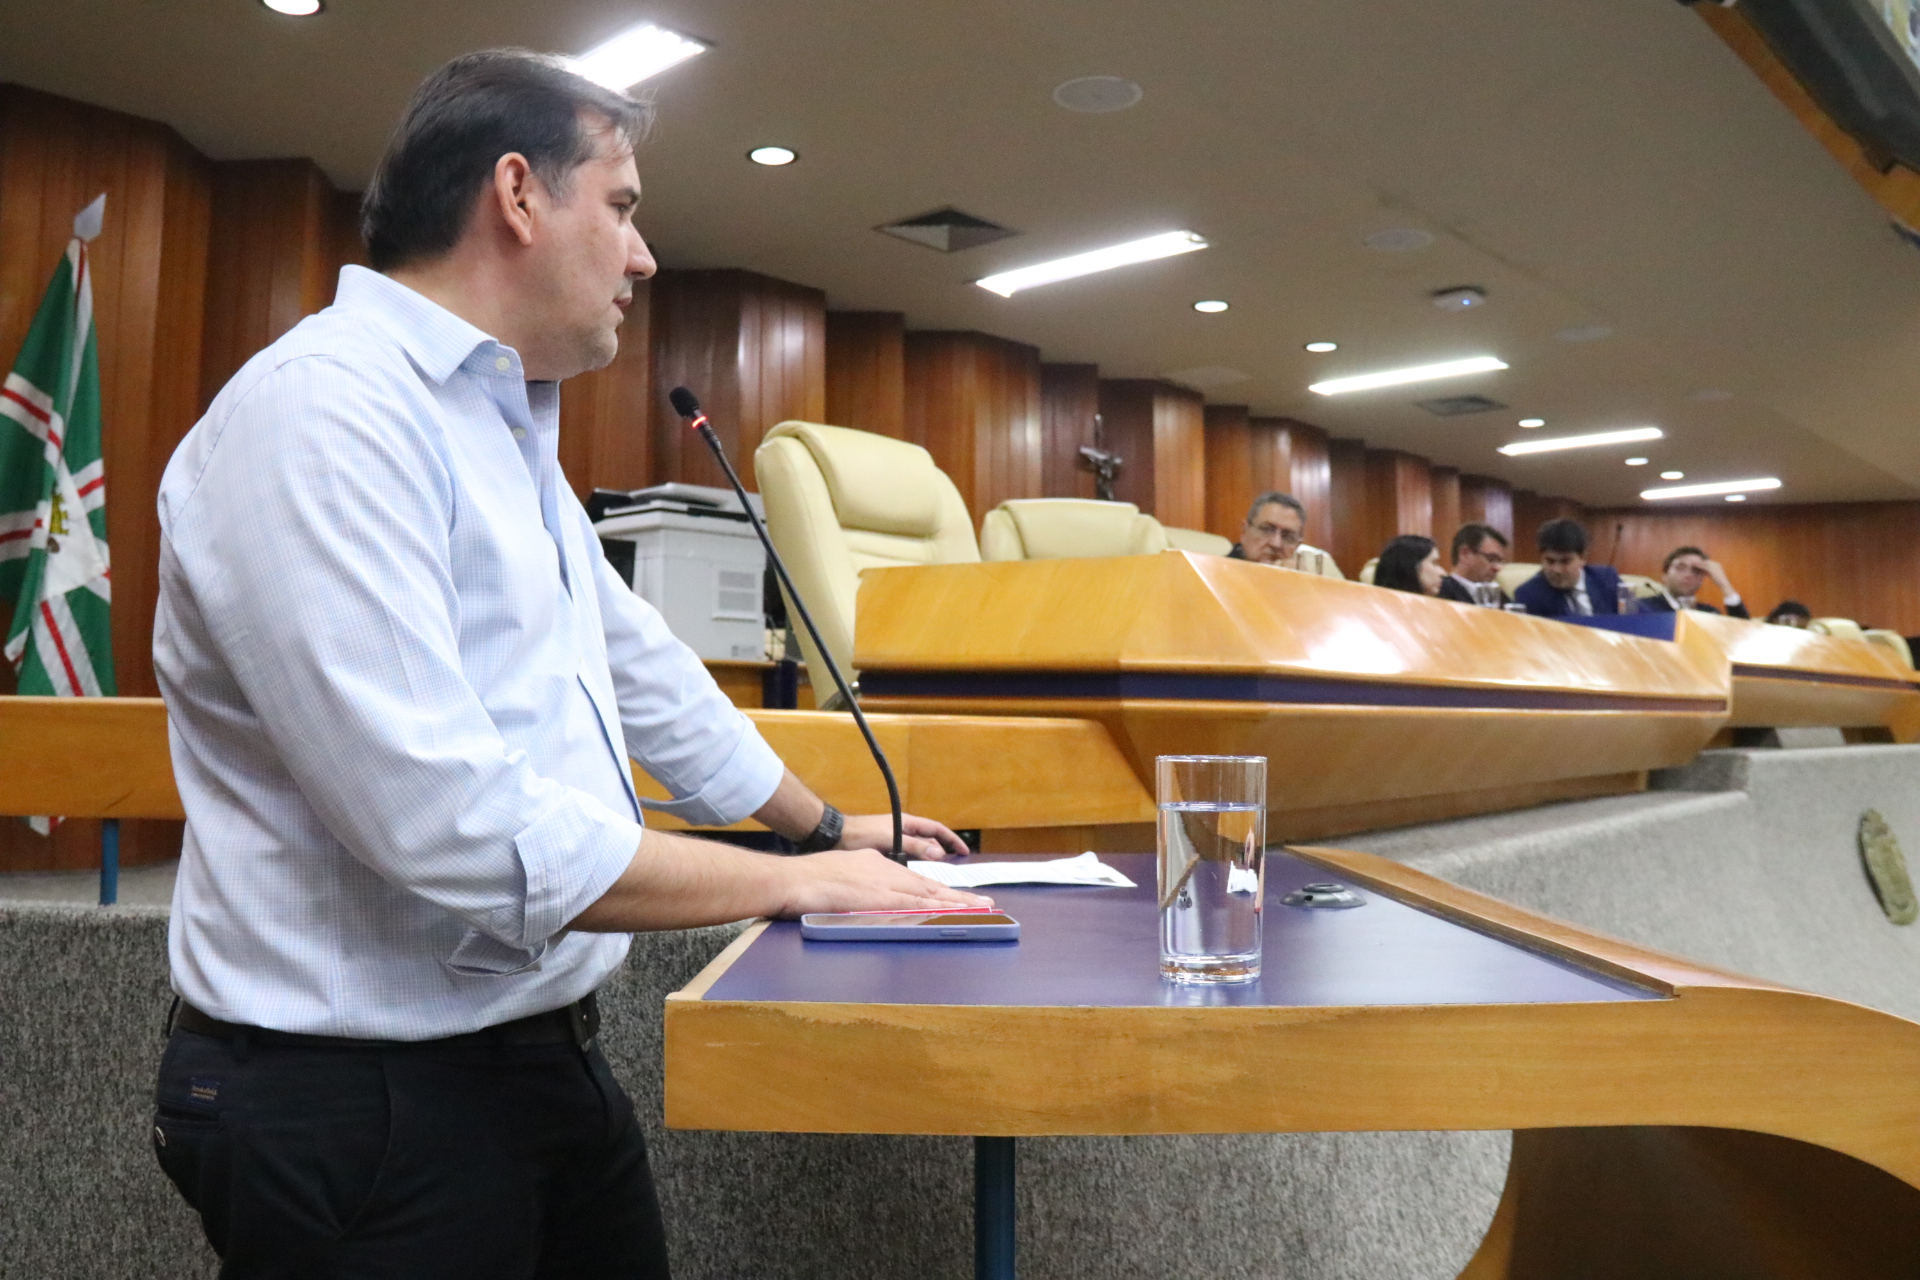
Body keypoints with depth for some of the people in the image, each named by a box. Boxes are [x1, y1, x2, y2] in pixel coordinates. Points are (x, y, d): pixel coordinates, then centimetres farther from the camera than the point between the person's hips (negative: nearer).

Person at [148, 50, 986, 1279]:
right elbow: (450, 825, -29)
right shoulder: (321, 415, -21)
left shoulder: (506, 433, 12)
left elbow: (641, 670, 20)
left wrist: (827, 824, 26)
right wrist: (796, 882, -18)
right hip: (366, 1100, -9)